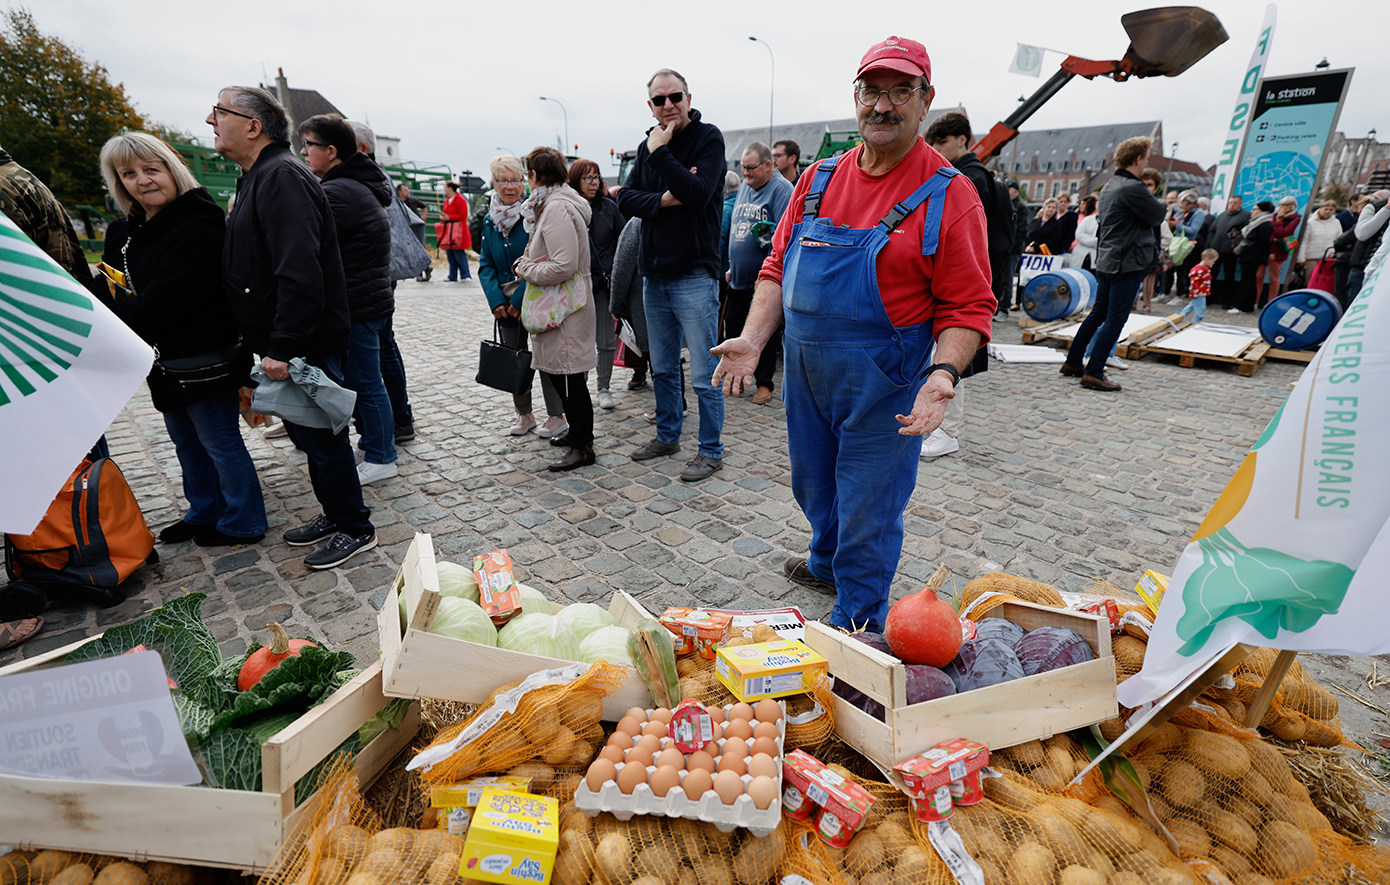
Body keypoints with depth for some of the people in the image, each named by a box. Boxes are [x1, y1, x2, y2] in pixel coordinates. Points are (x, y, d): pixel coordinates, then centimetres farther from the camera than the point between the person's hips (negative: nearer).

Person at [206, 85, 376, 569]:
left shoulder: (282, 177, -16)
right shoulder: (258, 177, 18)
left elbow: (299, 273, -27)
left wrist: (282, 348, -27)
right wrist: (272, 346, 19)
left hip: (308, 345, -10)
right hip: (285, 343, 10)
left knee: (322, 437, -1)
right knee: (307, 434, 18)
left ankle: (356, 529, 14)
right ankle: (334, 514, 32)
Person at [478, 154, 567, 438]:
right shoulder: (490, 220, 8)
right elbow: (486, 264, 7)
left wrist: (520, 299, -17)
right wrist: (496, 299, -8)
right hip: (505, 305, 6)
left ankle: (557, 416, 15)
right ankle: (524, 414, 27)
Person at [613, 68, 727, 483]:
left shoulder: (708, 137, -5)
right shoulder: (648, 144, 13)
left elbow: (697, 194, -20)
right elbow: (626, 199, 4)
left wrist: (660, 152, -16)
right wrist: (662, 200, -13)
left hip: (694, 275, -6)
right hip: (654, 274, 7)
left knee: (703, 375, -2)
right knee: (662, 368, 16)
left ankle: (711, 451, 11)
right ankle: (667, 436, 32)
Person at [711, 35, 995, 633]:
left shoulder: (948, 194, -9)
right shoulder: (819, 179, 6)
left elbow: (968, 306, -11)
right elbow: (779, 266, 7)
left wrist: (944, 372, -27)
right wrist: (753, 338, -5)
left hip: (881, 391, -5)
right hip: (804, 377, 6)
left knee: (867, 514, 7)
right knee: (813, 487, 24)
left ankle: (856, 627, 29)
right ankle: (826, 565, 53)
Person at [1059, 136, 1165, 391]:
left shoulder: (1109, 186, 13)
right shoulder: (1133, 188, -17)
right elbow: (1158, 215, -9)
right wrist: (1156, 203, 13)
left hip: (1106, 260, 9)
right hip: (1128, 262, -9)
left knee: (1098, 313, 17)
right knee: (1115, 319, -6)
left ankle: (1072, 362, 21)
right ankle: (1093, 373, -7)